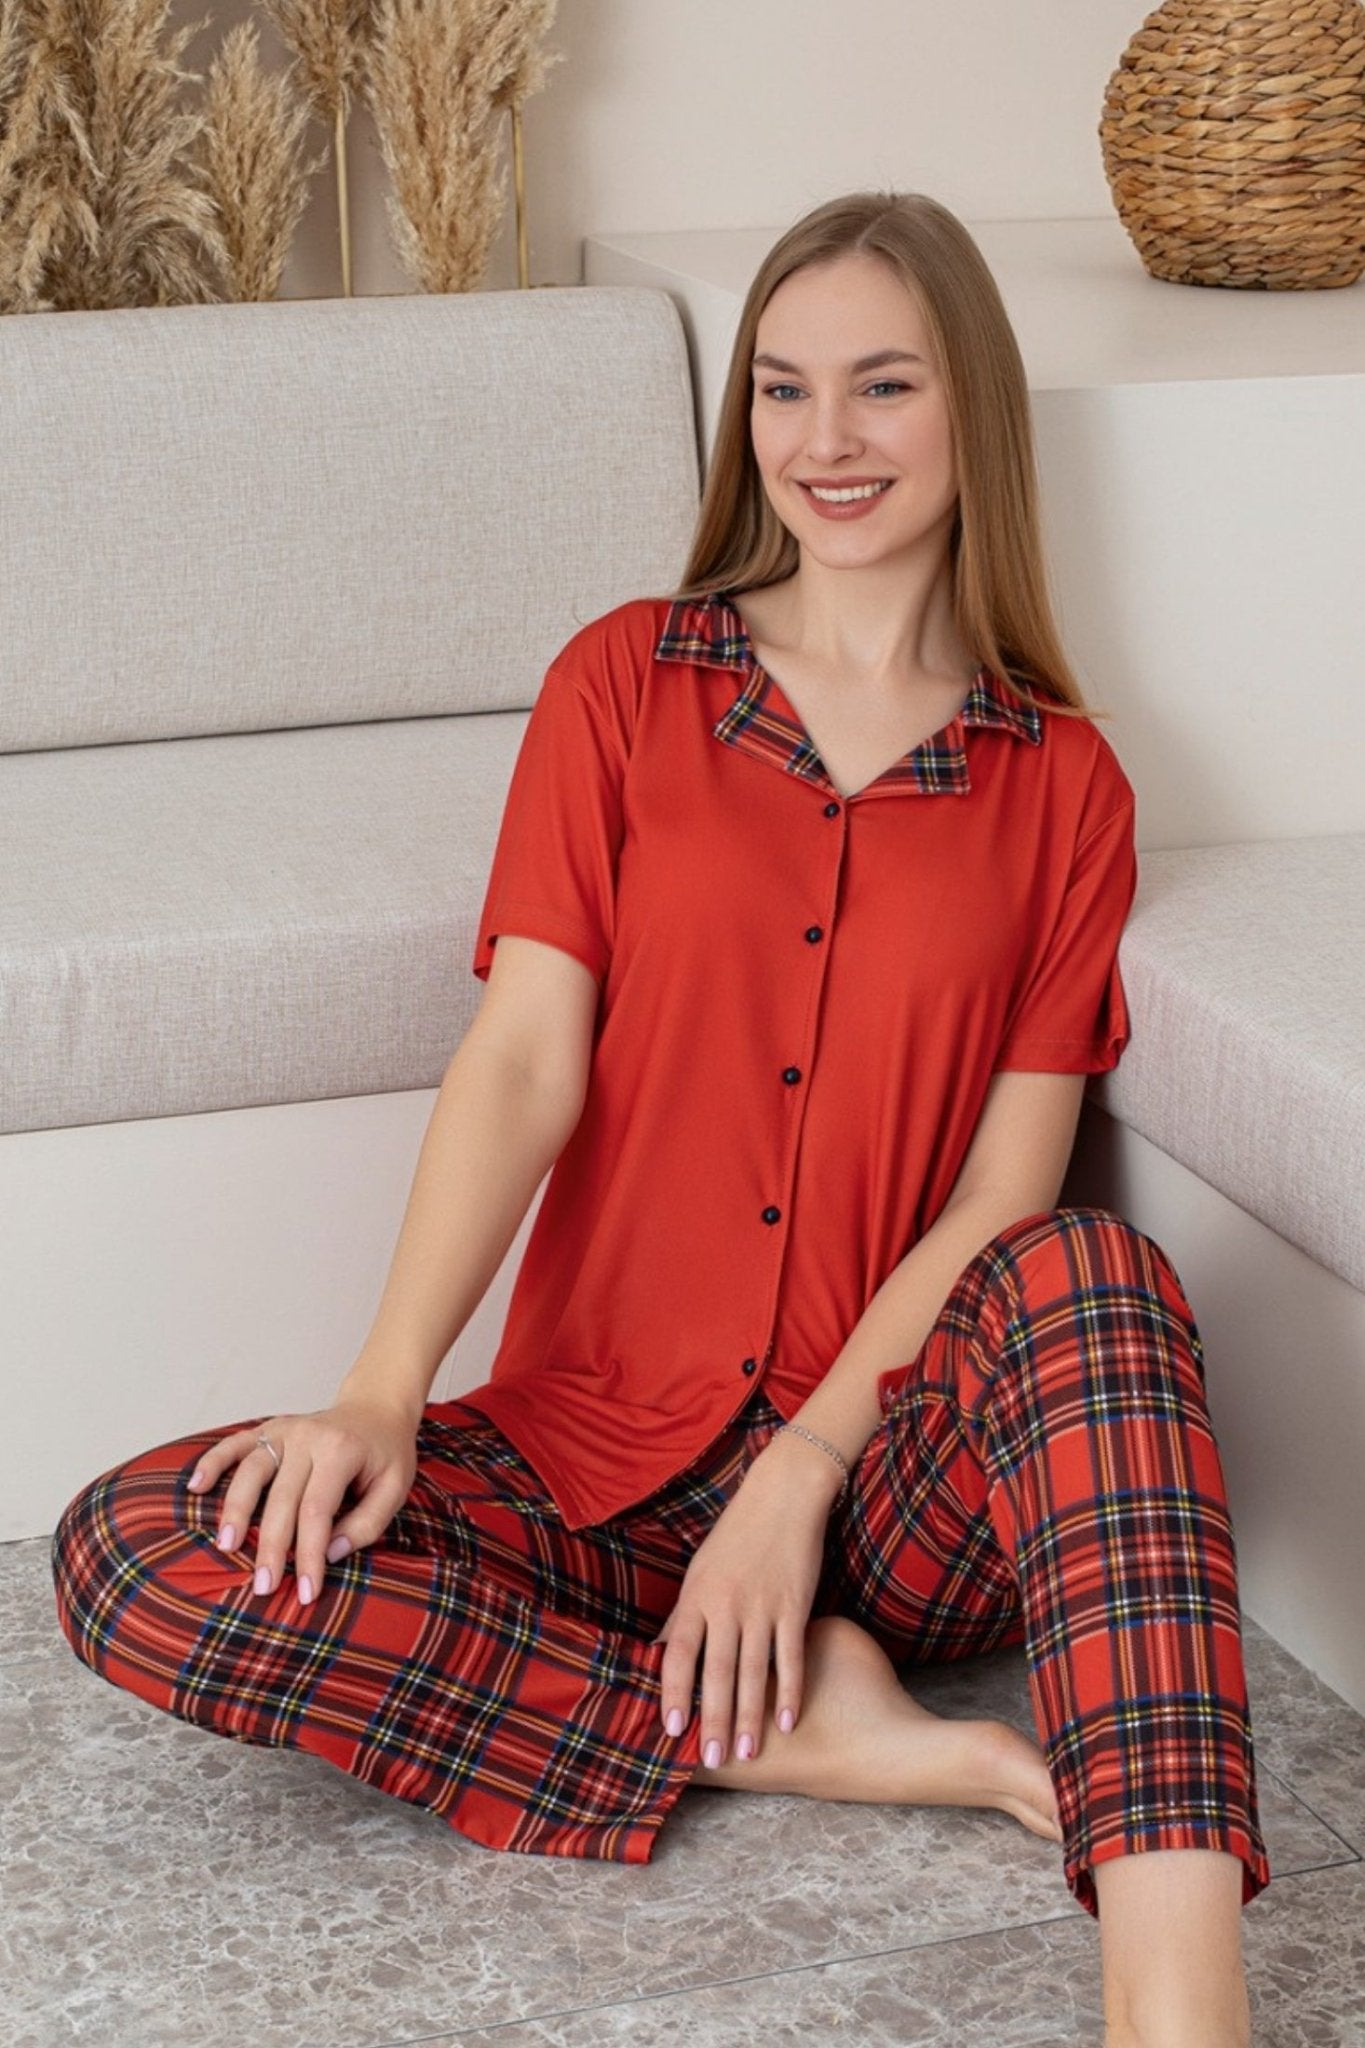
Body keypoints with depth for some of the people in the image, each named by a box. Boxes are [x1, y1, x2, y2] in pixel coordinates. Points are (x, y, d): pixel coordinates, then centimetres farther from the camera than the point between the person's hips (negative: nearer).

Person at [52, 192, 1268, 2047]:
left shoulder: (1060, 781, 6)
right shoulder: (628, 683, 8)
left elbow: (1006, 1194, -2)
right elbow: (527, 1059, -4)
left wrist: (803, 1472, -16)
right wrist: (381, 1395, -19)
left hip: (899, 1468, -1)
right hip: (601, 1457, 1)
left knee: (1093, 1273, -36)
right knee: (134, 1554, -23)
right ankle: (802, 1731, -23)